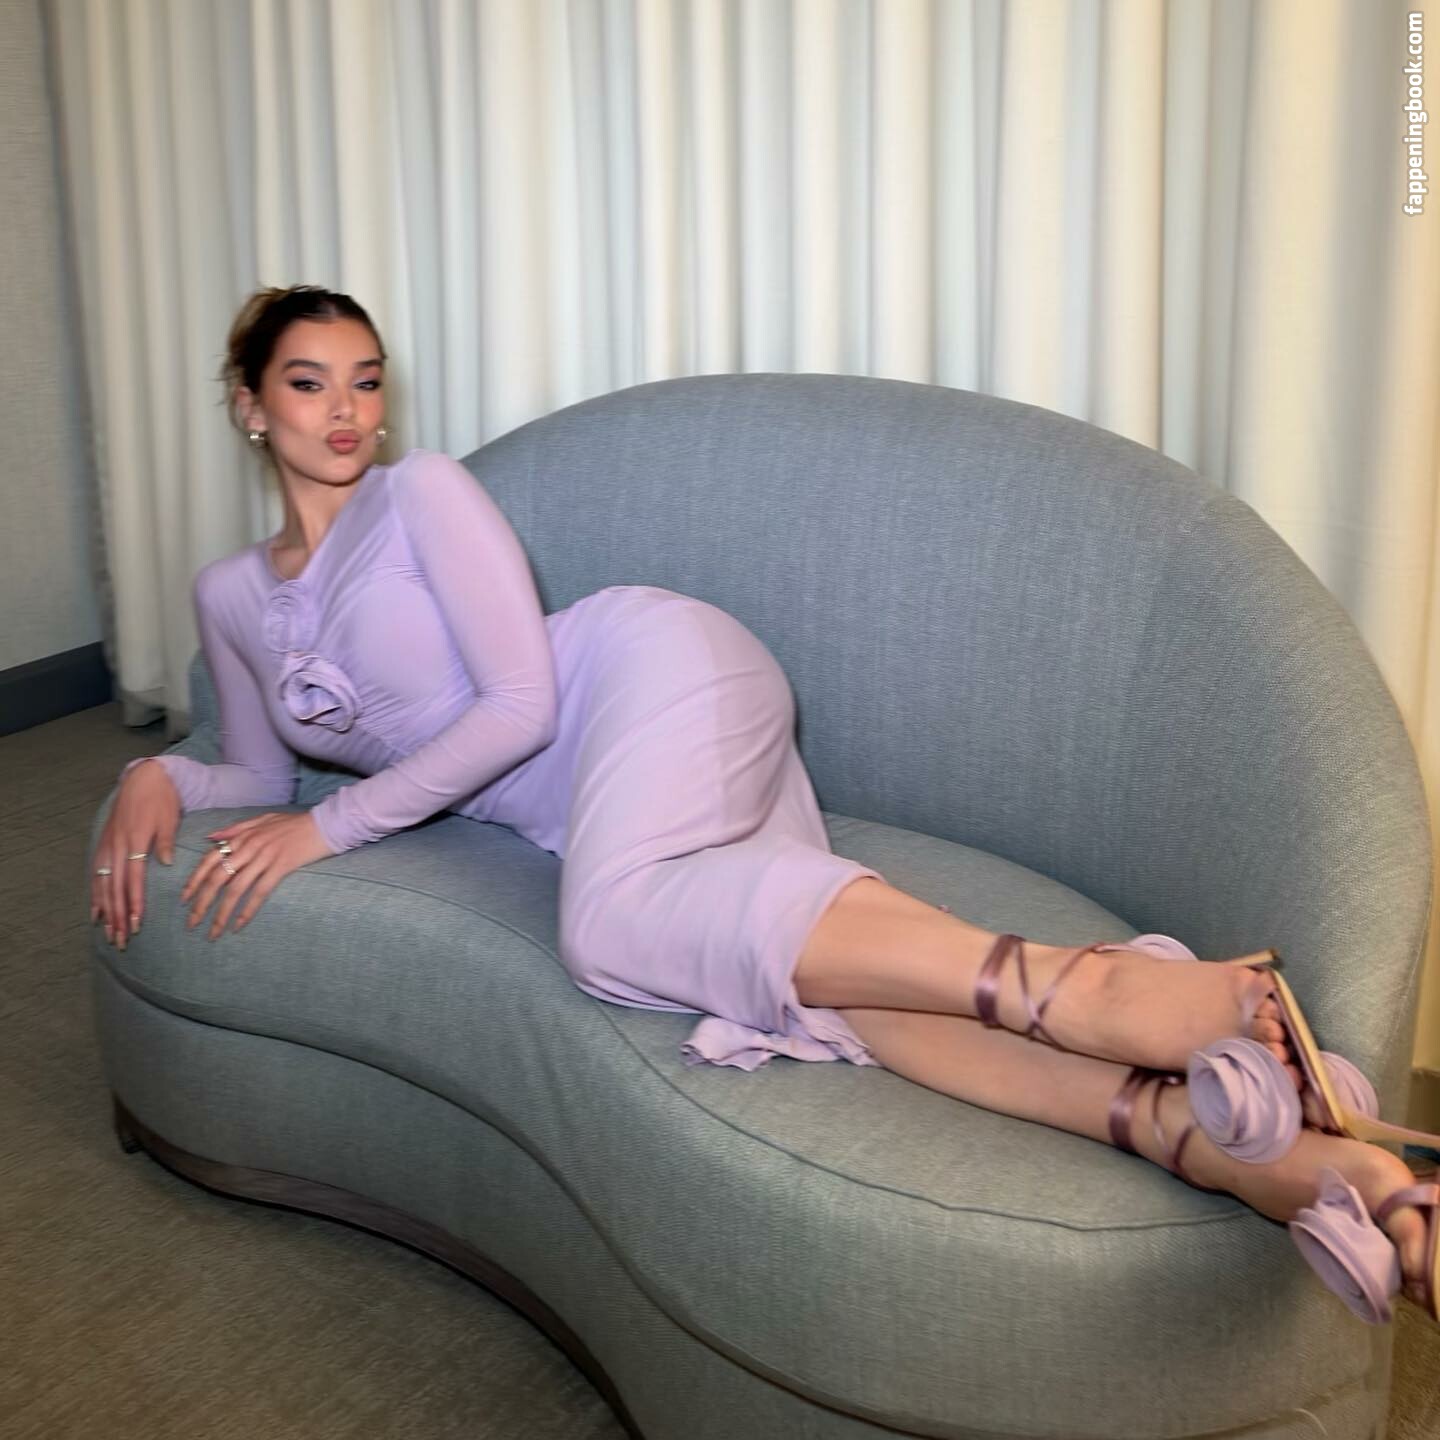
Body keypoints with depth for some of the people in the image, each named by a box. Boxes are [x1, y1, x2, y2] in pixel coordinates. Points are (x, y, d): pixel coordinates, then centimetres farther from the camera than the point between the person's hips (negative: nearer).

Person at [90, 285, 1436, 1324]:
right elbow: (262, 774, 26)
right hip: (580, 804, 5)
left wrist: (333, 825, -9)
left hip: (655, 665, -5)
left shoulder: (424, 492, 0)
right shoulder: (231, 595, 20)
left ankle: (1087, 990, -45)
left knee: (617, 924, -39)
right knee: (796, 973, -27)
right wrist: (158, 779, 4)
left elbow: (521, 701, -9)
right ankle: (1237, 1145, -46)